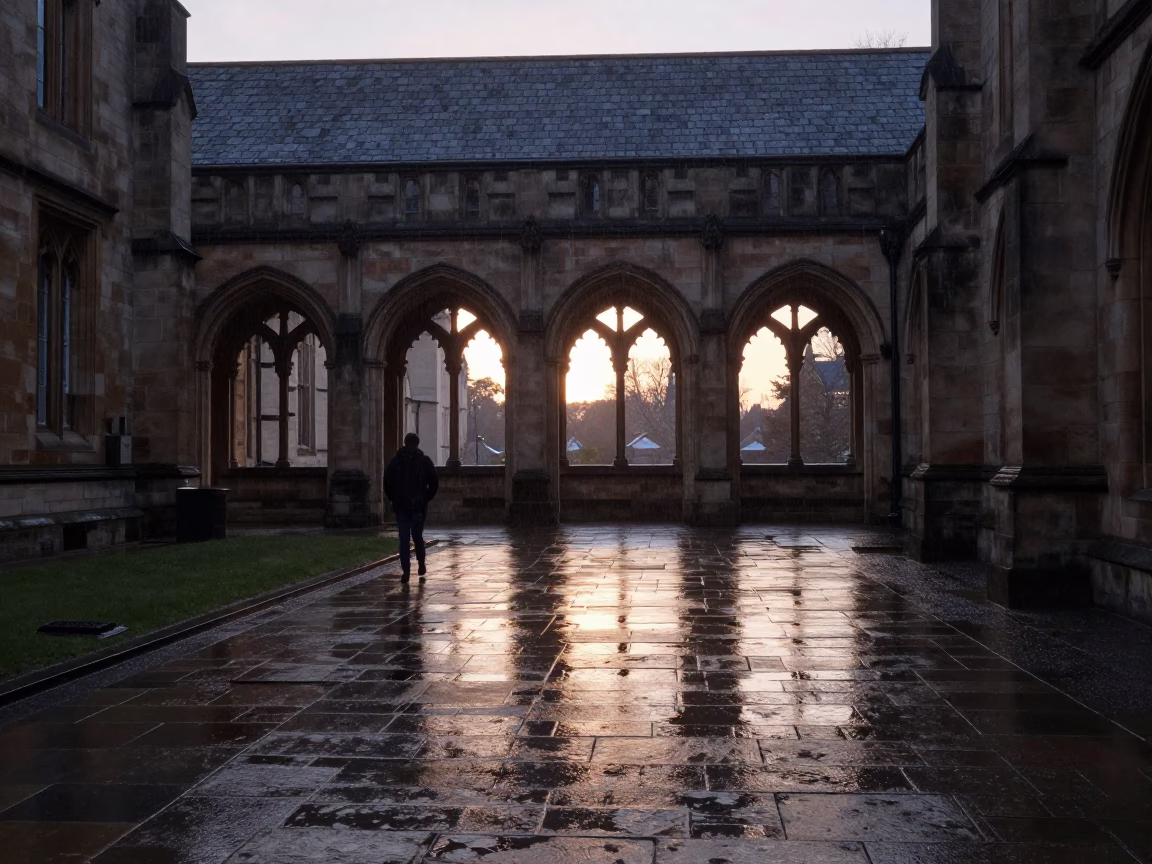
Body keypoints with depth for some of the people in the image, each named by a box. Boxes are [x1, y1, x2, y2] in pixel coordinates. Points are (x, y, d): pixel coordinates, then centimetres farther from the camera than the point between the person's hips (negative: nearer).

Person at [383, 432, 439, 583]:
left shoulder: (395, 461, 3)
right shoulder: (424, 461, 1)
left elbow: (387, 483, 2)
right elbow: (434, 483, -2)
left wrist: (393, 499, 10)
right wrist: (426, 498, 8)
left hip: (401, 506, 0)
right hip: (419, 506, 0)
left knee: (404, 539, 1)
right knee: (418, 536, 15)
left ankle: (406, 571, -6)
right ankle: (421, 564, 14)